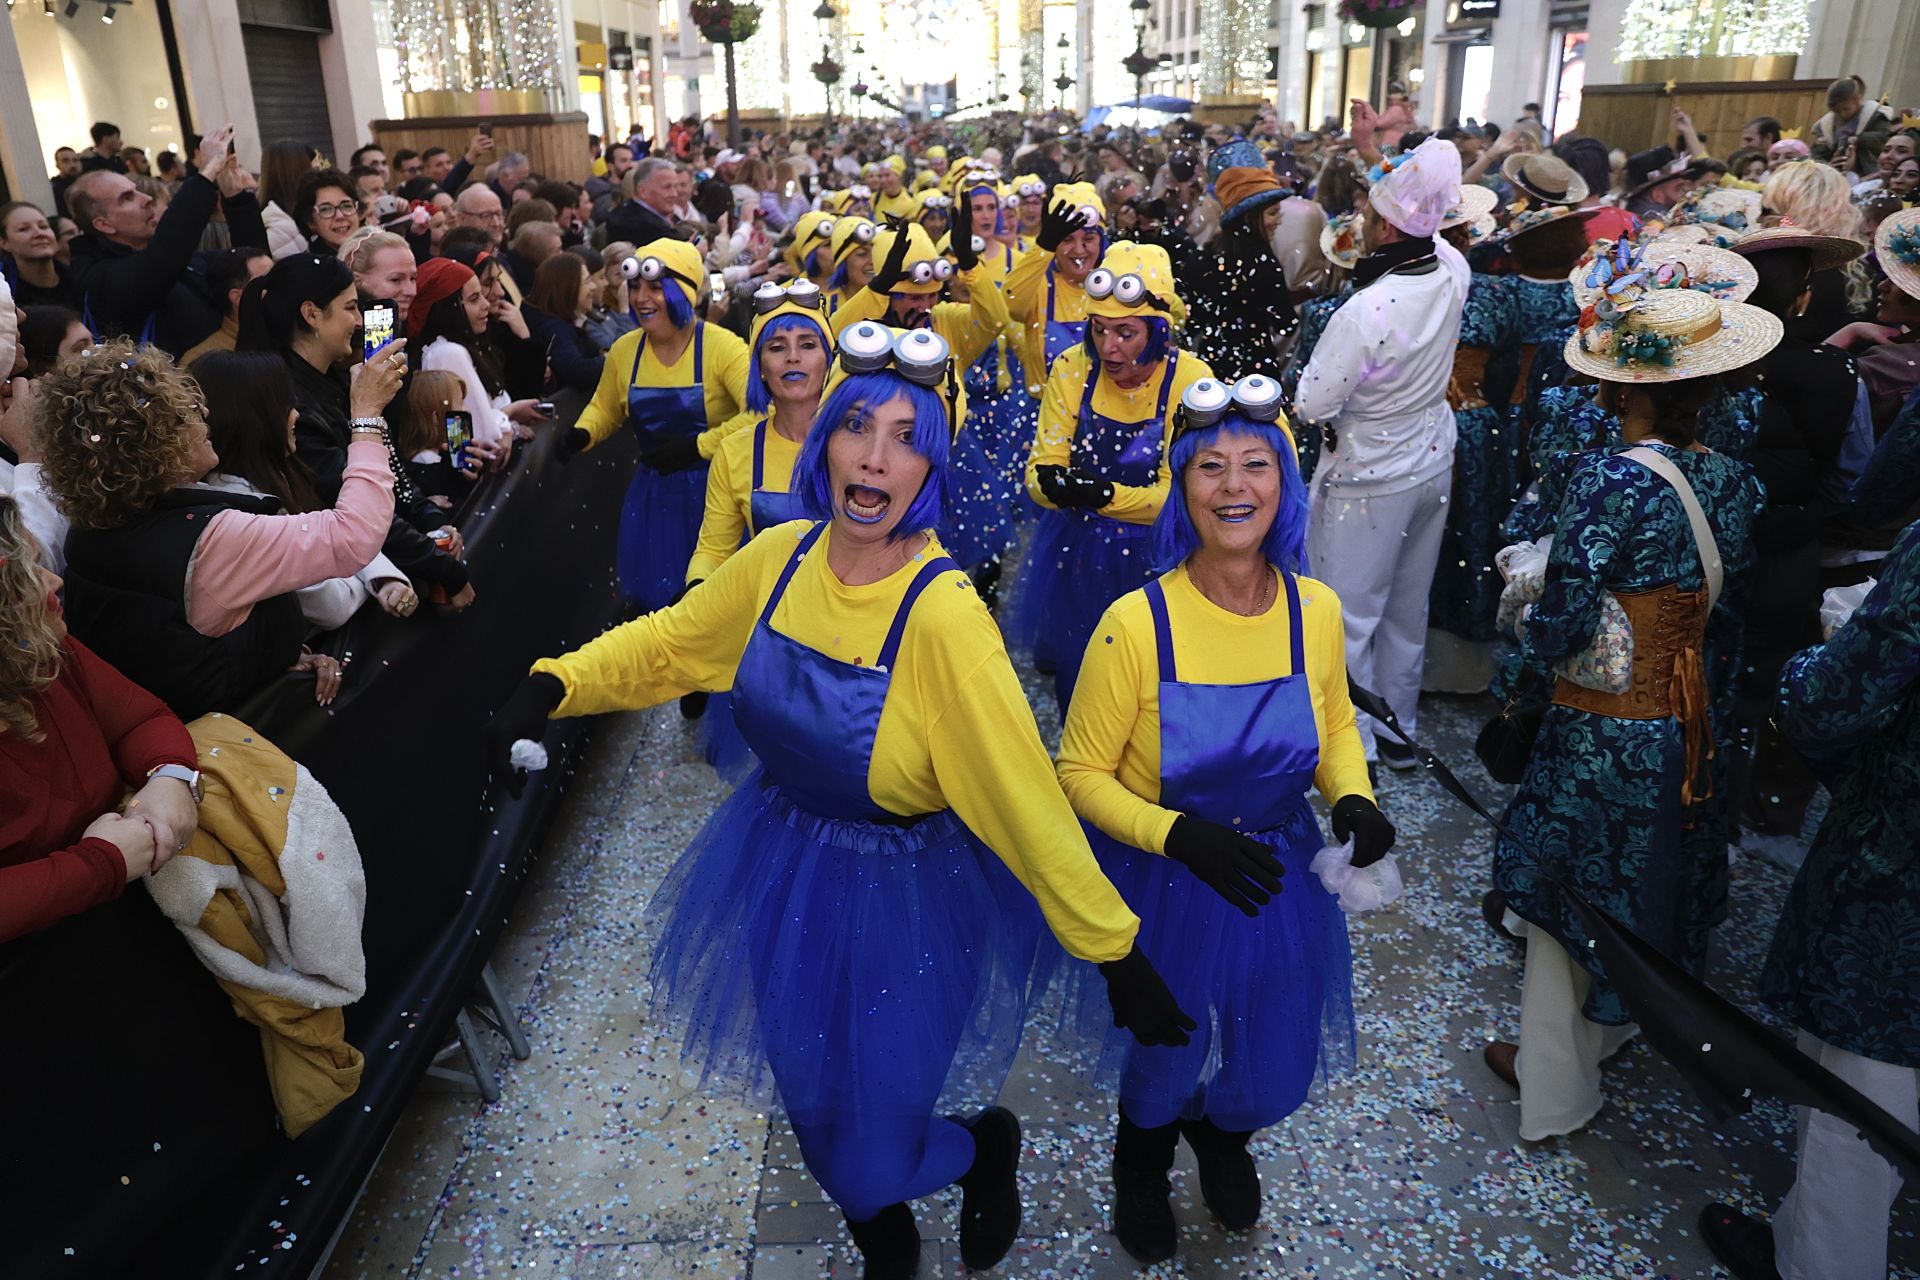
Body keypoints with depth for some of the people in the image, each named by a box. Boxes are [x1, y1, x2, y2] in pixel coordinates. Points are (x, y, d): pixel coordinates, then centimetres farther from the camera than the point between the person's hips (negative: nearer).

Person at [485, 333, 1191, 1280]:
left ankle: (986, 1144, 43)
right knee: (815, 1105, 24)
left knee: (869, 1157, 6)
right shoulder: (782, 555, -10)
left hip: (903, 894, -5)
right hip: (781, 868, 6)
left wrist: (1118, 955, -23)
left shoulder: (942, 614, -28)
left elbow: (1026, 798, -27)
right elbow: (670, 641, 6)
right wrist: (553, 685, -8)